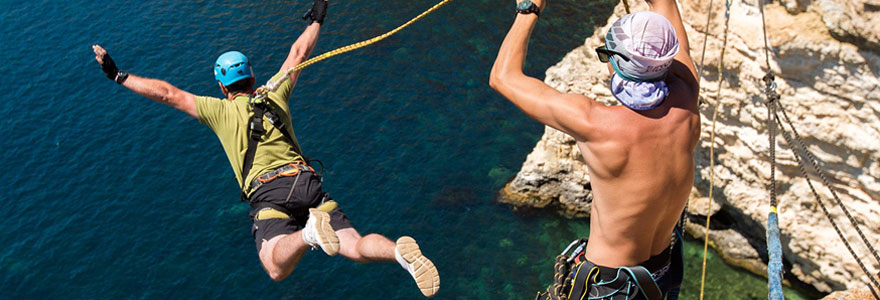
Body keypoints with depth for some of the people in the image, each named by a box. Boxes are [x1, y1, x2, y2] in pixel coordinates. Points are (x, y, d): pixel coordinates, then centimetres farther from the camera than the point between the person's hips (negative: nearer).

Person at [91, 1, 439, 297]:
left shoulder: (220, 110, 15)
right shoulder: (275, 93, 22)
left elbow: (167, 93, 16)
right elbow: (299, 52, 32)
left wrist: (118, 75, 26)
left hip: (267, 193, -3)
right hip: (306, 181, 3)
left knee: (278, 269, -14)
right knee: (356, 248, -4)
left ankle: (308, 232, -45)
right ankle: (400, 250, -36)